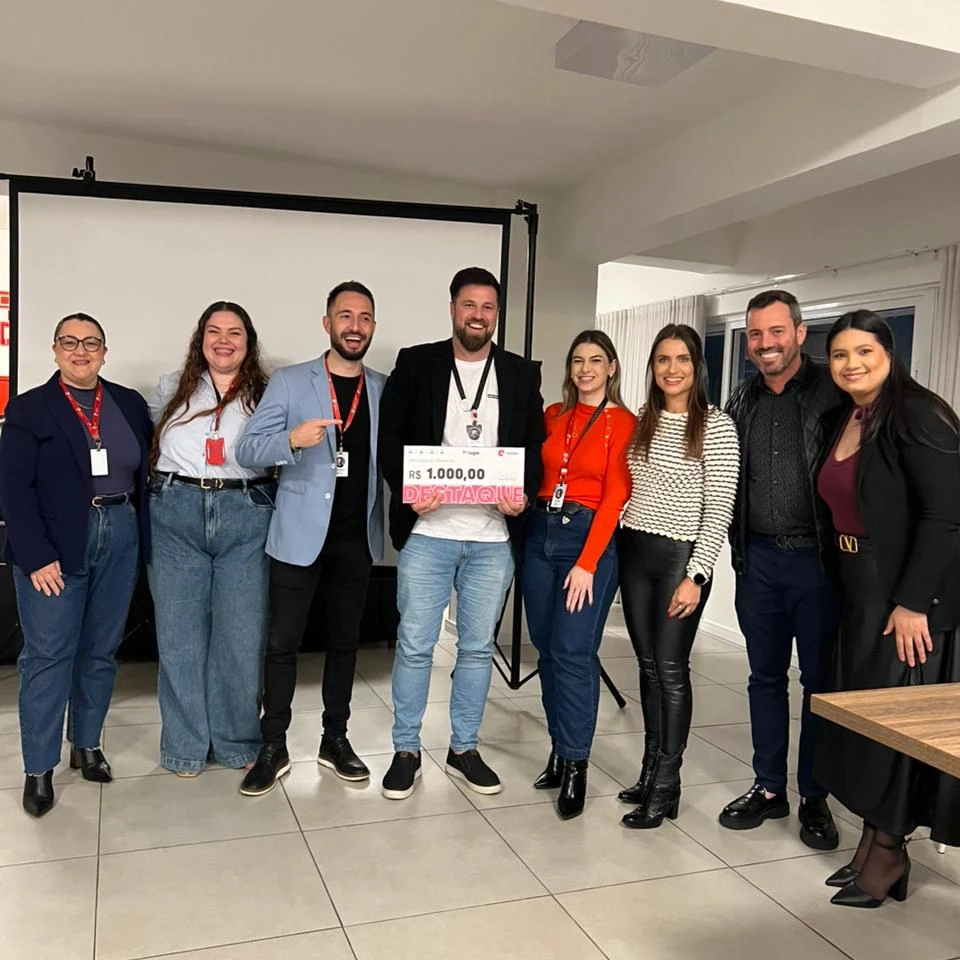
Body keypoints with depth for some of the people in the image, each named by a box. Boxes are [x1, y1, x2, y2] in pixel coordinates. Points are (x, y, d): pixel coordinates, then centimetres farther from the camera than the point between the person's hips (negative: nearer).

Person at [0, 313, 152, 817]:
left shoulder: (130, 404, 9)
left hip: (120, 538, 3)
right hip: (54, 545, -3)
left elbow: (146, 472, 9)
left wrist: (143, 536, 0)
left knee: (101, 650, 11)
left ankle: (87, 745, 27)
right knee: (48, 654, 0)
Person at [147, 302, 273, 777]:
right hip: (175, 515, 1)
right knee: (179, 635, 6)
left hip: (246, 518, -1)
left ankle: (236, 741, 20)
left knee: (242, 635, 2)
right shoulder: (172, 388, 12)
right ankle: (185, 745, 21)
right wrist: (159, 481, 12)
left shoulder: (266, 395, 8)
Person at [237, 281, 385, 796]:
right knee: (283, 641, 3)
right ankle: (273, 748, 16)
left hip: (358, 537, 3)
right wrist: (293, 439, -25)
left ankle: (335, 739, 26)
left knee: (345, 641, 12)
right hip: (301, 533, -2)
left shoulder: (386, 389, 6)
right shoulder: (289, 381, -1)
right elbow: (247, 449, -6)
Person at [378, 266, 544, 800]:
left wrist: (524, 491, -9)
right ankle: (406, 751, 20)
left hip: (494, 536, 2)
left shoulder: (523, 374, 10)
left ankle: (464, 748, 27)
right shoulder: (416, 364, 4)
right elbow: (390, 436, 2)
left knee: (479, 646, 11)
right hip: (427, 531, -2)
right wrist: (408, 486, -14)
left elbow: (535, 446, 10)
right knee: (415, 645, 3)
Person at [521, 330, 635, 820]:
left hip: (590, 537, -5)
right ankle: (559, 751, 22)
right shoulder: (553, 416, 12)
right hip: (539, 533, 5)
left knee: (573, 653, -7)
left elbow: (615, 498, -9)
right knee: (547, 650, 9)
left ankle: (575, 763, 5)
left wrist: (587, 563, -14)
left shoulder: (623, 423, -3)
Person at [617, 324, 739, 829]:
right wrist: (613, 542, 6)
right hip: (633, 553, 6)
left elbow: (719, 508, -11)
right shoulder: (642, 421, 9)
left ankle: (665, 787, 10)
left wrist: (696, 576, -16)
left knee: (671, 670, 0)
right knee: (648, 667, 12)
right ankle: (650, 771, 24)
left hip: (680, 557, -5)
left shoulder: (717, 426, -8)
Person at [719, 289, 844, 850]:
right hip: (759, 559, 5)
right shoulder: (742, 404, 9)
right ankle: (769, 788, 27)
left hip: (818, 559, -4)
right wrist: (740, 548, 9)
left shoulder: (834, 394, -7)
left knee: (821, 682, 8)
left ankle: (815, 798, 22)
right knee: (766, 676, 13)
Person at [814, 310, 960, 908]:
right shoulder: (845, 422, 10)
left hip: (909, 594, -8)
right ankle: (874, 843, 27)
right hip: (859, 589, 8)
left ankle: (888, 853, 20)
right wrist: (845, 582, 6)